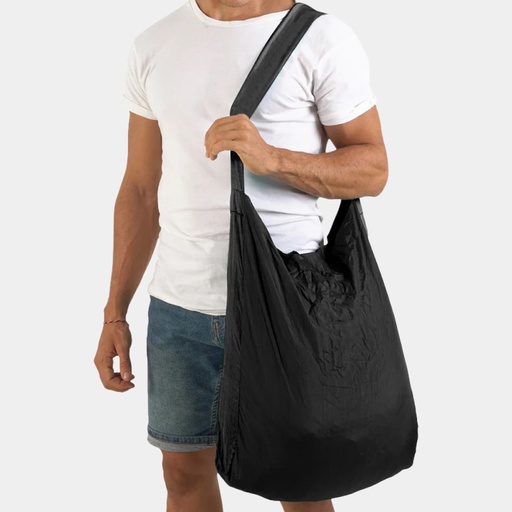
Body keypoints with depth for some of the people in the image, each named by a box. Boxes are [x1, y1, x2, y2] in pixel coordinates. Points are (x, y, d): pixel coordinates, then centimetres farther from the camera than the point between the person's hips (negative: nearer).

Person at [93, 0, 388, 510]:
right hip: (177, 306, 4)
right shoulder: (153, 46, 7)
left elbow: (373, 168, -5)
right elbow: (140, 190, 11)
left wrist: (269, 157, -22)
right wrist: (114, 313, 9)